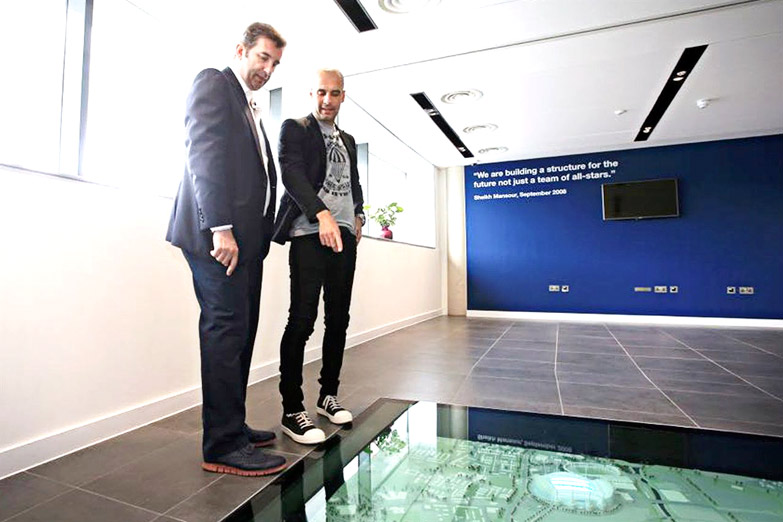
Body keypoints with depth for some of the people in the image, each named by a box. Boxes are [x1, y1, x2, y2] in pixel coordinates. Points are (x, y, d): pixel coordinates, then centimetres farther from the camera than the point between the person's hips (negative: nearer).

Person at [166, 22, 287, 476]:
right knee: (226, 329, -8)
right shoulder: (213, 83, 3)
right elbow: (204, 155, -11)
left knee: (240, 332, 8)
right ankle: (224, 445, 3)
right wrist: (220, 228, -21)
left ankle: (233, 427, 20)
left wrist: (266, 231, 11)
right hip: (220, 233, -9)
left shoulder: (251, 109, 29)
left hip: (246, 236, 9)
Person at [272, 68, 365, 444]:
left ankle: (328, 395, 22)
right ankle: (292, 410, 2)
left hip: (344, 235, 7)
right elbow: (292, 173, -10)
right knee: (302, 320, -9)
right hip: (309, 234, -6)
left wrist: (357, 215, 11)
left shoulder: (348, 140, 25)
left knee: (338, 319, 7)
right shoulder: (295, 128, 6)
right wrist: (322, 215, -24)